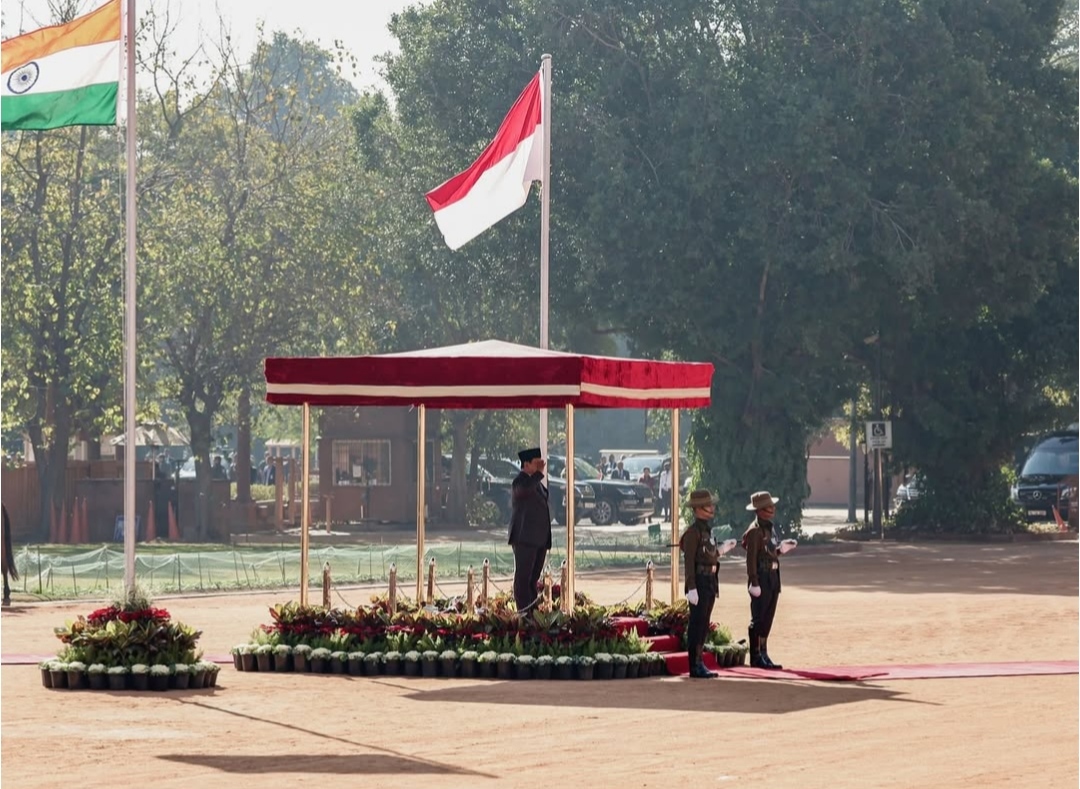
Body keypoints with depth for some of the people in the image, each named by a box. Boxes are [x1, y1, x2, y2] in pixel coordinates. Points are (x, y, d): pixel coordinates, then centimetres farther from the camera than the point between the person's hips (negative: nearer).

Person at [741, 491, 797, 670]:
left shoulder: (769, 528, 15)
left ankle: (763, 655, 19)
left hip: (773, 577, 9)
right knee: (758, 619, -3)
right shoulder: (755, 531, -14)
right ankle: (756, 657, 1)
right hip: (762, 577, -9)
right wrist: (754, 583, -21)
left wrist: (781, 549, 3)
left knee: (767, 620, 12)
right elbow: (751, 558, -18)